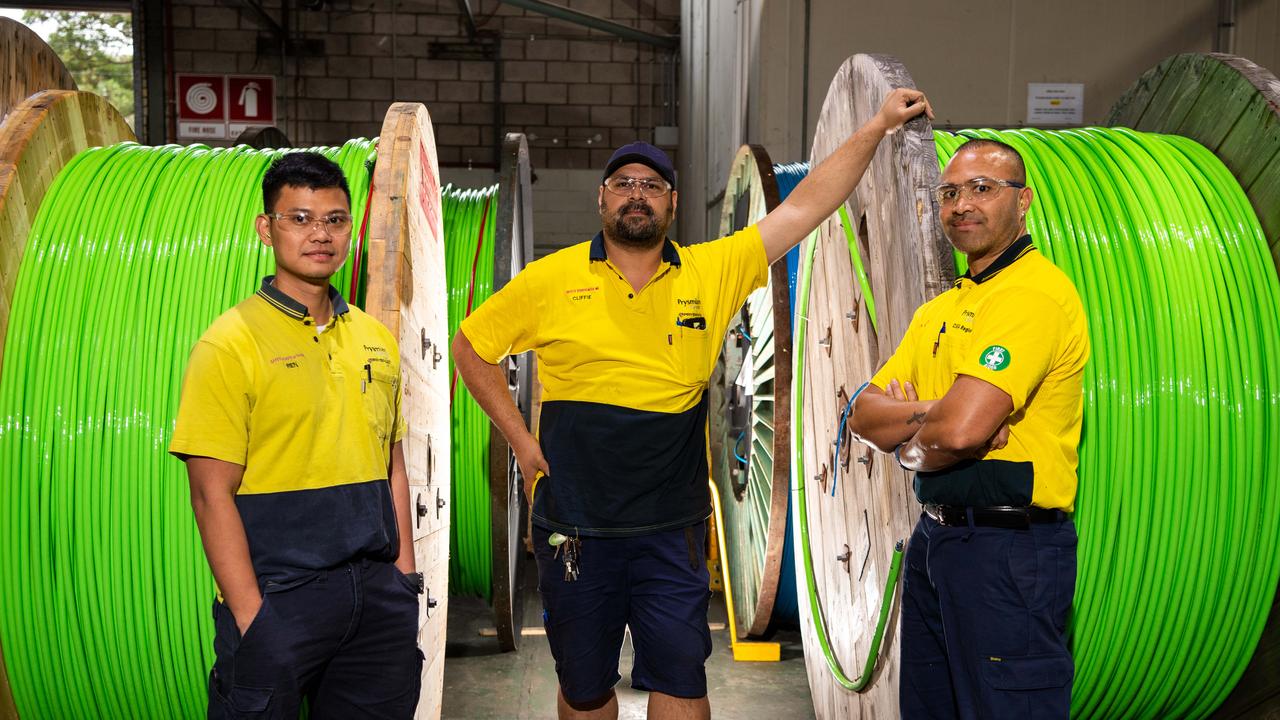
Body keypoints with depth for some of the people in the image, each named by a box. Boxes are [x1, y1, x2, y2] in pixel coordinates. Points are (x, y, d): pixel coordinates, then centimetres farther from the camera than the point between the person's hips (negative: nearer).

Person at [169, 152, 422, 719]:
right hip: (278, 596, -5)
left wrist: (405, 578, 10)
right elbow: (212, 494, -11)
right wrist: (250, 615, -16)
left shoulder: (375, 340, 11)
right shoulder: (230, 344, -7)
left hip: (376, 591, 6)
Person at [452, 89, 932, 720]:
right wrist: (520, 438, 3)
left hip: (671, 528, 0)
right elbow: (470, 347, 9)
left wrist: (879, 126, -4)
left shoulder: (712, 273, 1)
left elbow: (805, 207, -1)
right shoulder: (551, 279, -1)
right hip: (574, 527, 0)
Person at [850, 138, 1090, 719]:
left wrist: (910, 445, -4)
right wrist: (929, 416, -13)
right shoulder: (941, 309, 15)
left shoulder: (1034, 292, -15)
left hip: (1009, 550, -9)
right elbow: (863, 413, 8)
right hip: (934, 540, 9)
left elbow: (962, 428, -25)